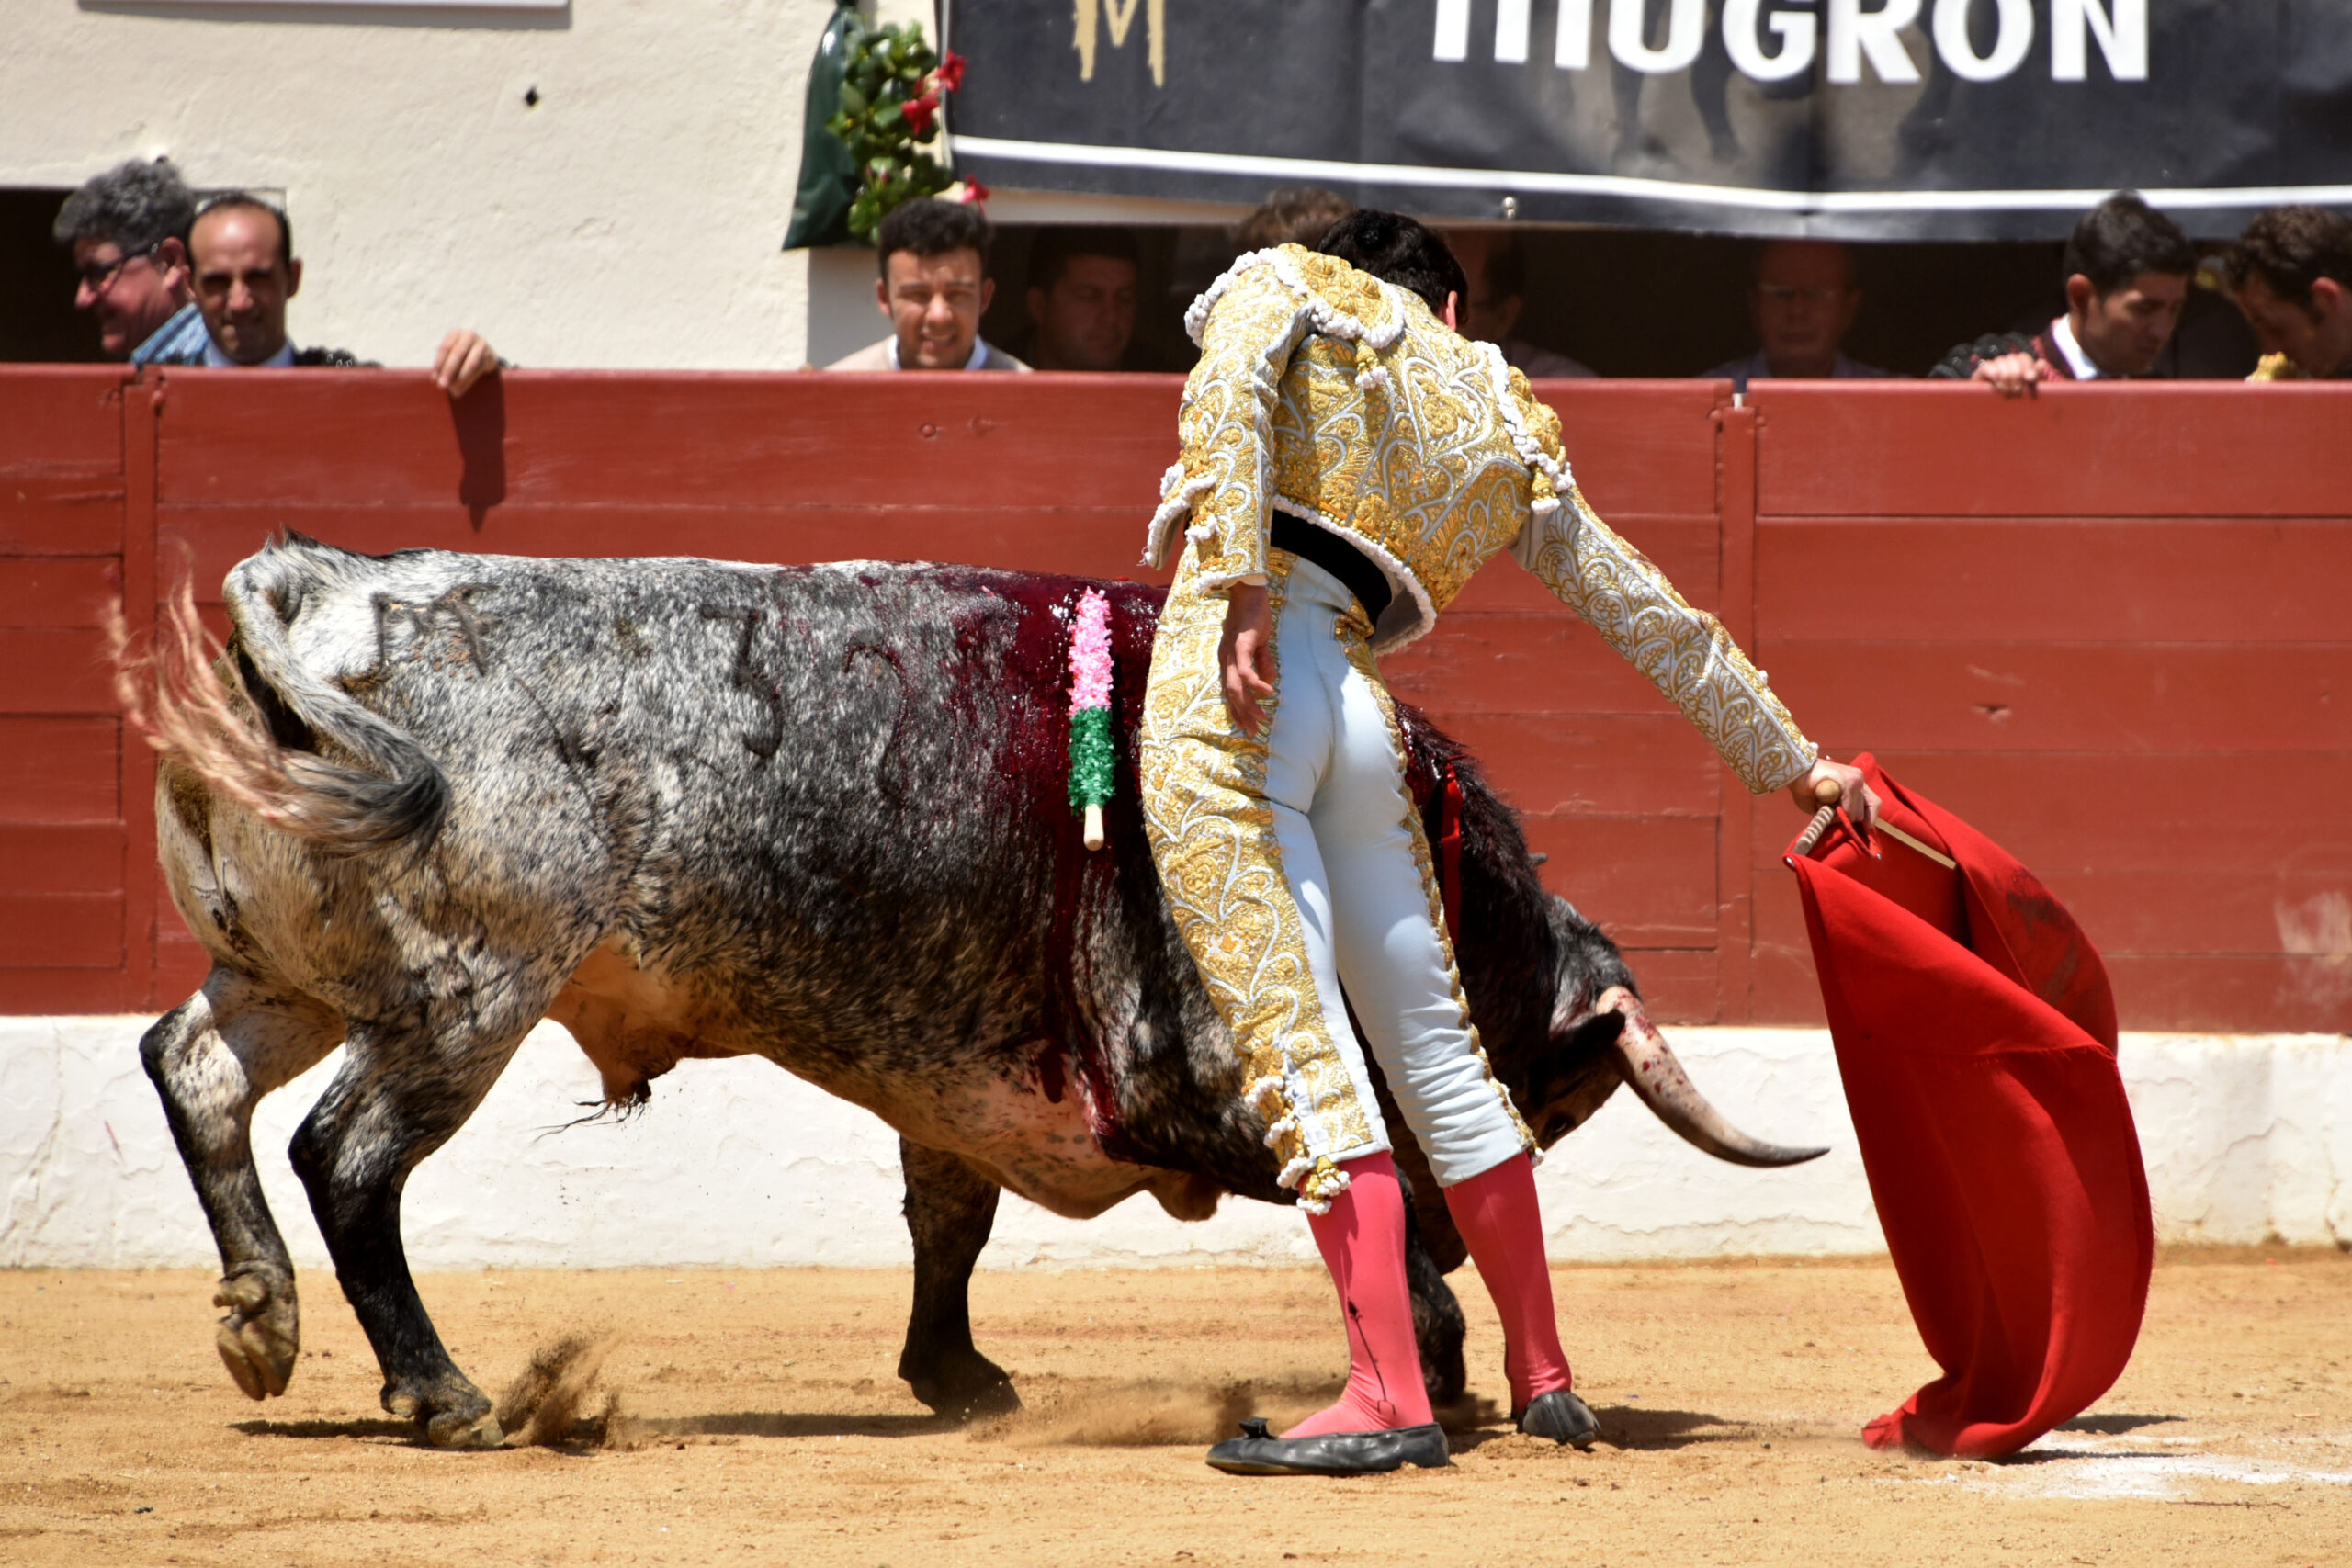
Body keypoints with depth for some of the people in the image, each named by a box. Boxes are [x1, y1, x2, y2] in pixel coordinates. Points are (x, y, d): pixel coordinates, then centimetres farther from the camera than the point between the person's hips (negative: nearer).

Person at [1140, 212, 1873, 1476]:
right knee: (1431, 1042, 17)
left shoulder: (1288, 281, 14)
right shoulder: (1511, 429, 23)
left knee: (1298, 1044, -10)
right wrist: (1792, 761, 35)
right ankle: (1540, 1379, 29)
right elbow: (1655, 618, 26)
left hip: (1233, 682, -4)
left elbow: (1229, 380, -10)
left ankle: (1390, 1396, -17)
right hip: (1359, 714, 4)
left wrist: (1238, 584, -19)